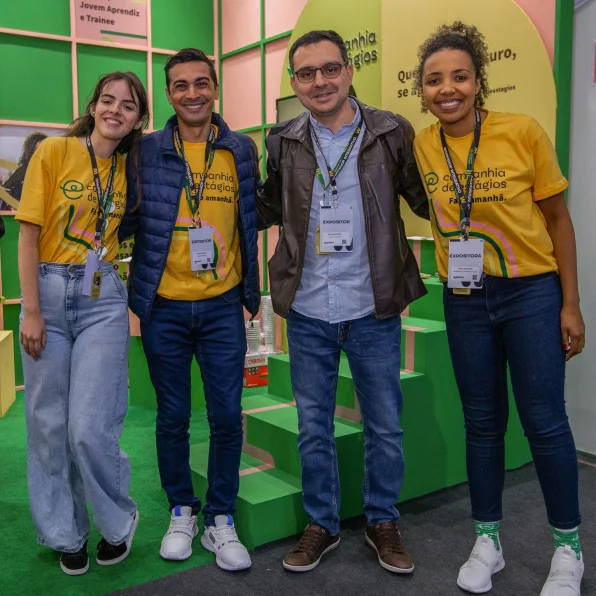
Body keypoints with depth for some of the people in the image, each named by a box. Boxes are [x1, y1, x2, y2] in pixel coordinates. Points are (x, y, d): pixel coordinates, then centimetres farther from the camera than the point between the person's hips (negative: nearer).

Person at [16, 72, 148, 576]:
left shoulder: (130, 169, 8)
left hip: (103, 300, 1)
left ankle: (117, 522, 20)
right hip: (48, 293, 0)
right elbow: (29, 234, -4)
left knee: (91, 427, -6)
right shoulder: (54, 152, -1)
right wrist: (32, 311, -9)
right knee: (49, 424, 7)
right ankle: (66, 534, 26)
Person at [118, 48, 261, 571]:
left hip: (222, 306, 1)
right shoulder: (147, 151, 0)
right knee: (172, 416, 11)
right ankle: (182, 512, 31)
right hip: (164, 307, 0)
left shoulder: (242, 150, 4)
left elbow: (254, 216, 9)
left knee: (227, 415, 3)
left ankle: (221, 519, 22)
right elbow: (127, 219, 5)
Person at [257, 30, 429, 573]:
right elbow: (269, 208, 15)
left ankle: (383, 523, 34)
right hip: (307, 311, 2)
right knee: (313, 428, 13)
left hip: (373, 310, -1)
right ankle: (322, 525, 33)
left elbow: (426, 201, 1)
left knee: (385, 426, 12)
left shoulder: (391, 133, -3)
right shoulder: (283, 142, 3)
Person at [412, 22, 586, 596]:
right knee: (482, 421, 11)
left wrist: (570, 304, -6)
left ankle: (568, 547, 22)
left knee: (544, 419, 1)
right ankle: (487, 542, 27)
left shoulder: (523, 132, -11)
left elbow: (557, 219, -5)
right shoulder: (421, 146, -3)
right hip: (464, 300, 3)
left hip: (532, 292, -3)